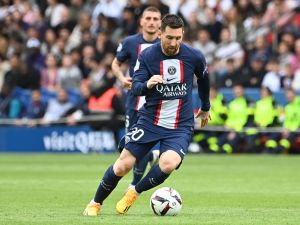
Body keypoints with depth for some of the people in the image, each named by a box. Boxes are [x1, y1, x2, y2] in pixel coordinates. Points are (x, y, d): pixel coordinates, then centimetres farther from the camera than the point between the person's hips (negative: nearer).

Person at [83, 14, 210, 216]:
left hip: (181, 126, 0)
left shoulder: (194, 56, -7)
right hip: (150, 121, 0)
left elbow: (204, 79, 13)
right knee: (123, 166, -5)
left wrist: (205, 108, 27)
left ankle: (135, 192, -1)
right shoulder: (147, 56, -9)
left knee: (168, 163, -28)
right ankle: (96, 203, 21)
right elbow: (136, 87, -11)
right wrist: (147, 84, -35)